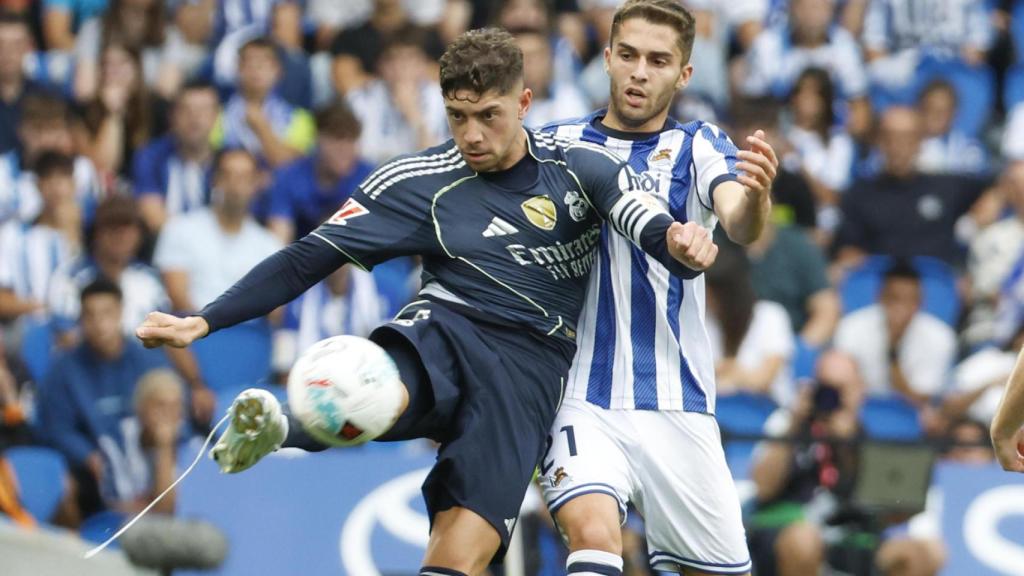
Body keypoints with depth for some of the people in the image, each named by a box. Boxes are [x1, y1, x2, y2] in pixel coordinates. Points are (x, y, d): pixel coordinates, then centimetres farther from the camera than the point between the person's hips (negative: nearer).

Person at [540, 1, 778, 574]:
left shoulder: (699, 146, 4)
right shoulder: (562, 145, 8)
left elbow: (741, 225, -16)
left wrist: (756, 193, -40)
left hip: (677, 402, 1)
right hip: (581, 395, -1)